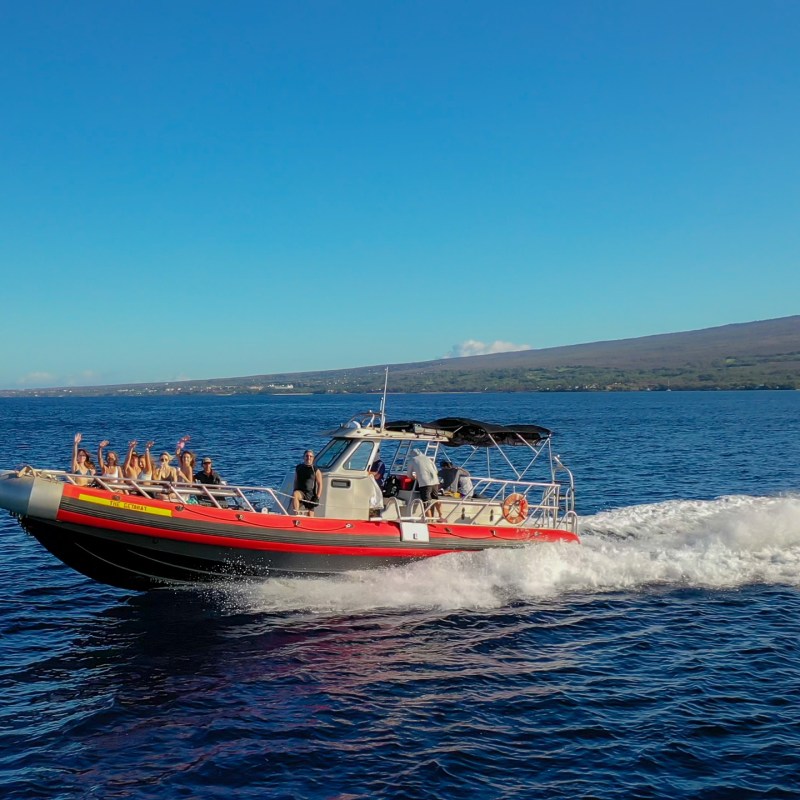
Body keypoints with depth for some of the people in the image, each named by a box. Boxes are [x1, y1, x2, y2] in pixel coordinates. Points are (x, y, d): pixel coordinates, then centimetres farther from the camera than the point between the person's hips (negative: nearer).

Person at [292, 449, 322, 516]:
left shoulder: (316, 470, 2)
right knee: (295, 494, -35)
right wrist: (293, 492, 11)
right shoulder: (298, 468, 11)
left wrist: (317, 497, -9)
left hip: (310, 494, -1)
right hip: (300, 492, 1)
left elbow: (320, 484, 0)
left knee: (310, 515, 0)